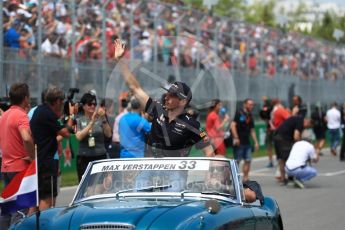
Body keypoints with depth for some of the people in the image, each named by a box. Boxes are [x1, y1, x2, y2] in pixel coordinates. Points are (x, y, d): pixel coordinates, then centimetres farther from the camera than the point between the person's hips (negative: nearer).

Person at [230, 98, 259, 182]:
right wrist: (236, 138, -23)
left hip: (247, 142, 7)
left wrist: (256, 142, 15)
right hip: (239, 142, -7)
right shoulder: (239, 114, -6)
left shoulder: (250, 116, 15)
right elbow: (233, 125, -14)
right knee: (237, 161, -2)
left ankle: (245, 178, 8)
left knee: (248, 160, 3)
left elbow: (252, 130, 21)